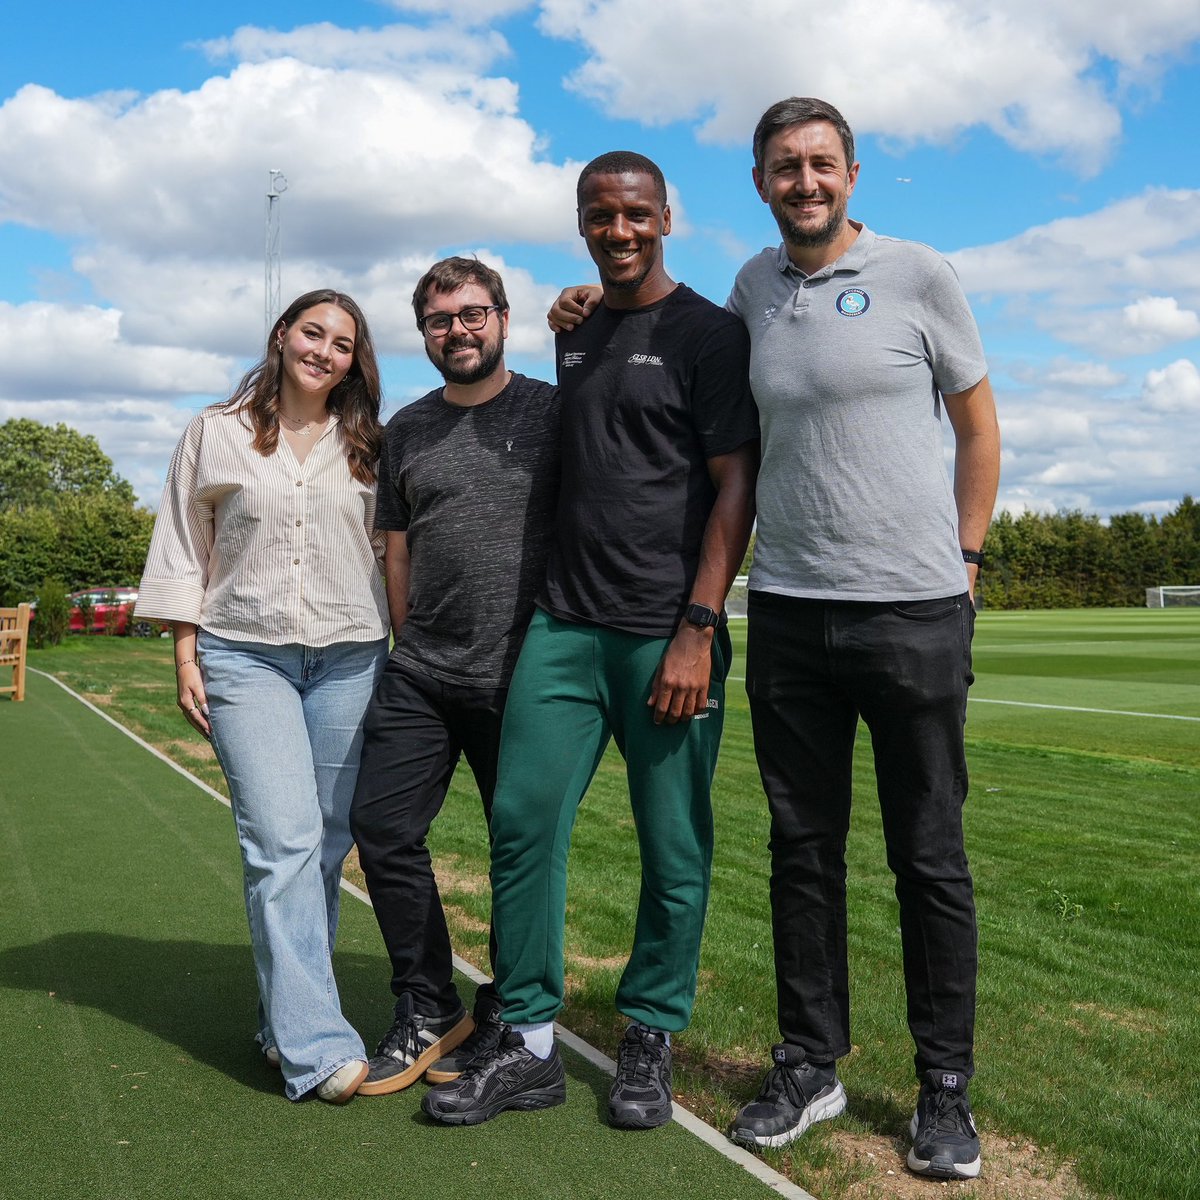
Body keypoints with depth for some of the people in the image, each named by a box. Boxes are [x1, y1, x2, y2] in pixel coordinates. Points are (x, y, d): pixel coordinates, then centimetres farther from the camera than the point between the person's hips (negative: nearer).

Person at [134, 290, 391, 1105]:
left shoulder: (367, 448, 11)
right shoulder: (216, 435, 8)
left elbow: (394, 550, 14)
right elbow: (185, 552, 8)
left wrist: (404, 655, 7)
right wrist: (185, 654, 2)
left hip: (350, 660, 2)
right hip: (245, 656, -2)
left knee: (326, 844, 3)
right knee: (283, 840, -13)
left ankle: (286, 1019, 18)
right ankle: (317, 1044, -11)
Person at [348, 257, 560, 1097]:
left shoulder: (552, 411, 1)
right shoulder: (407, 430, 13)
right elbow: (397, 553, 17)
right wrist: (413, 648, 12)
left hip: (523, 675, -4)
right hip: (420, 673, 4)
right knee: (383, 829, 1)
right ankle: (428, 1012, 17)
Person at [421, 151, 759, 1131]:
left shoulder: (707, 333, -1)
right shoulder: (573, 339, 18)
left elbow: (735, 487, -8)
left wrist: (697, 630, -15)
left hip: (666, 635, -5)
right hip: (564, 626, 6)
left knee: (674, 850, 3)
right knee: (522, 820, 1)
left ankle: (650, 1042, 21)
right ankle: (527, 1044, 14)